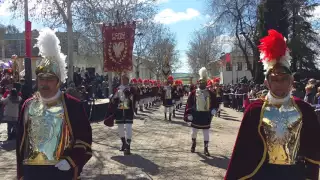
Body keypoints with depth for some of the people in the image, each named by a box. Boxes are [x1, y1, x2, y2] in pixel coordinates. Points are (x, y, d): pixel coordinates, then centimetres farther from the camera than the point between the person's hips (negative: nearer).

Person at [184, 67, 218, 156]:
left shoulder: (210, 93, 1)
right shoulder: (194, 93, -3)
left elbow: (216, 103, 8)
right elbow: (189, 104, -3)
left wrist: (214, 110, -9)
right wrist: (188, 114, -9)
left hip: (206, 115, 1)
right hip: (196, 115, -1)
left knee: (206, 132, 5)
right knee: (194, 131, 11)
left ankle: (206, 148, 14)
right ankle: (193, 143, 37)